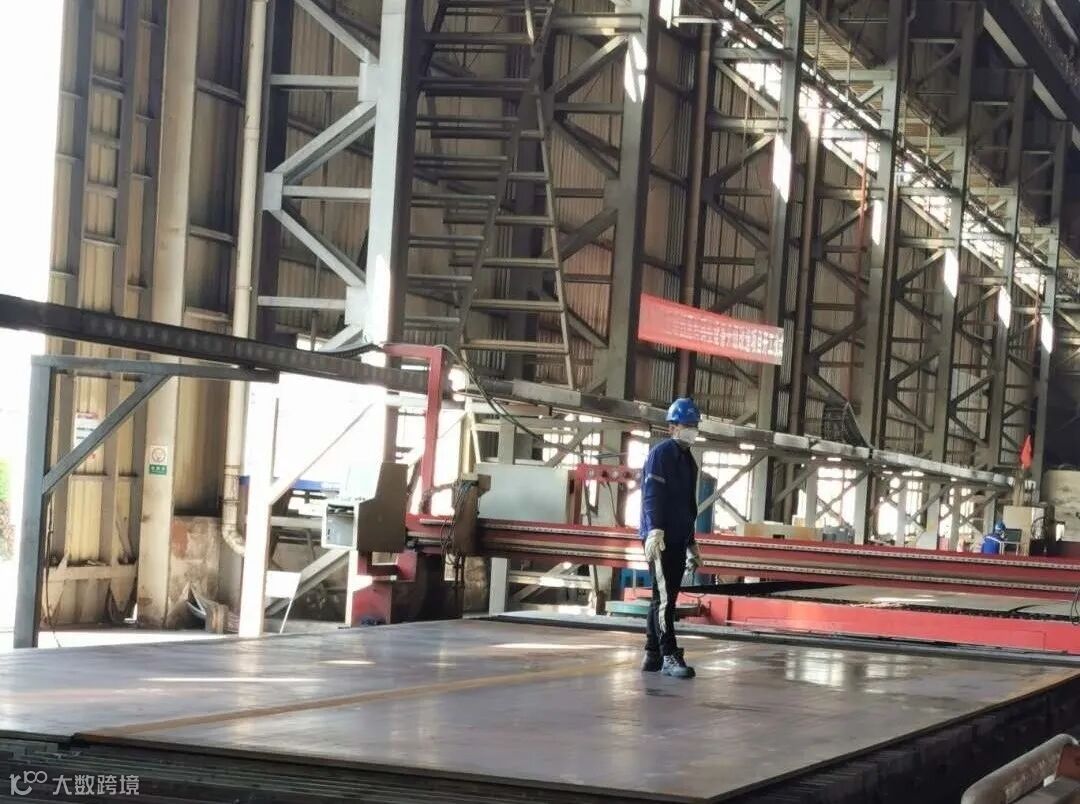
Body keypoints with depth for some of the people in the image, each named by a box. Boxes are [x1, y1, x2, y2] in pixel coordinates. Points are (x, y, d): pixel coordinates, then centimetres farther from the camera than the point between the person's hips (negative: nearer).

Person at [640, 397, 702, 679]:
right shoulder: (660, 454, -6)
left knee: (666, 598, 9)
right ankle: (669, 656, -15)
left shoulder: (688, 462, 21)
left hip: (678, 541, 9)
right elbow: (652, 495, -17)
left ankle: (652, 655, 15)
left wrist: (692, 544, 26)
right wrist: (655, 530, -27)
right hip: (659, 539, -9)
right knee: (665, 597, -12)